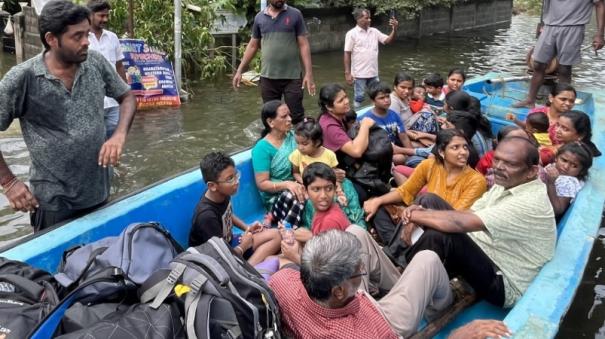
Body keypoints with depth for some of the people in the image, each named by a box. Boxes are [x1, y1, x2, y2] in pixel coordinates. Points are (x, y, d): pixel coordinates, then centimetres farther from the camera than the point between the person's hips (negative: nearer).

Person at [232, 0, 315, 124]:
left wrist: (309, 73, -11)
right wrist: (239, 70, 11)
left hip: (292, 77, -2)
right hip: (267, 77, 3)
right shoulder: (259, 17, 7)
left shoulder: (295, 15, -1)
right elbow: (253, 46, 13)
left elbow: (303, 45, -3)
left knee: (296, 117, -1)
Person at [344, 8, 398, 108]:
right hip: (359, 74, -5)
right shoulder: (352, 33, -8)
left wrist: (394, 29, -16)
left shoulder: (374, 31, 6)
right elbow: (347, 54, -9)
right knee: (359, 97, 3)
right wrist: (347, 73, -12)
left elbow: (388, 40, 2)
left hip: (373, 73, 5)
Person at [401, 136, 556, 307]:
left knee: (439, 235, -29)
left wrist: (415, 215, -20)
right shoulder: (505, 184, 3)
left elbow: (463, 222, -33)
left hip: (503, 284, -9)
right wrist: (423, 213, -16)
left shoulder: (531, 202, -25)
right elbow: (467, 214, 2)